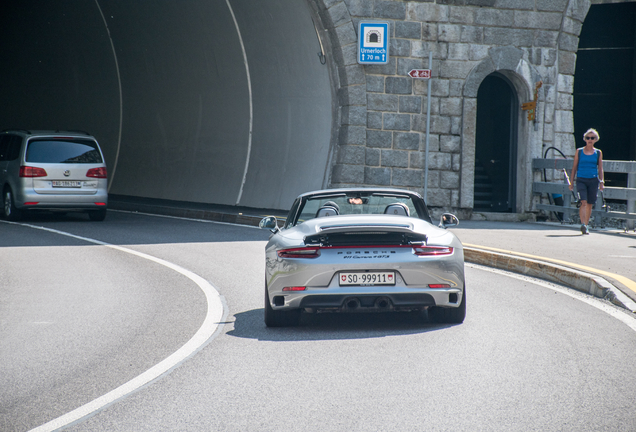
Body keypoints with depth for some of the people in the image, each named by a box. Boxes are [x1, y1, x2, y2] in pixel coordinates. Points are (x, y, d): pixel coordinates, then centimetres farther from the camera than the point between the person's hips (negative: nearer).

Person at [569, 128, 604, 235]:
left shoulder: (598, 153, 9)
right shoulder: (579, 151, 6)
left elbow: (600, 169, 11)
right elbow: (574, 167, 10)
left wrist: (601, 182, 2)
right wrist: (571, 182, 7)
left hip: (593, 180, 2)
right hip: (581, 180, -2)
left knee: (590, 204, 5)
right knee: (583, 202, -17)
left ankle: (586, 225, 17)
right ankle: (583, 224, -24)